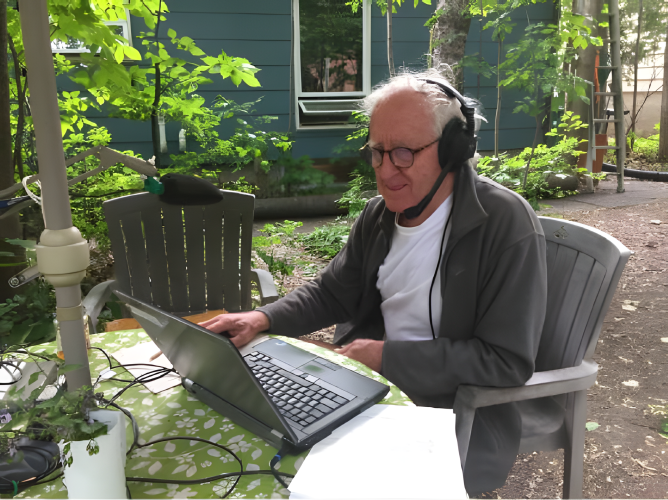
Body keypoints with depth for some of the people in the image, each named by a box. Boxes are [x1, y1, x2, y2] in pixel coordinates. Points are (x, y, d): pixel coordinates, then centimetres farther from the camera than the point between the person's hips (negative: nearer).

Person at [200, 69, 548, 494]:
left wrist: (389, 356, -21)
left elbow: (508, 361, -20)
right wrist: (264, 318, -7)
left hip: (463, 407, -5)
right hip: (376, 382, 6)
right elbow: (330, 293, 11)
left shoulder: (506, 223, -19)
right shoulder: (379, 214, 1)